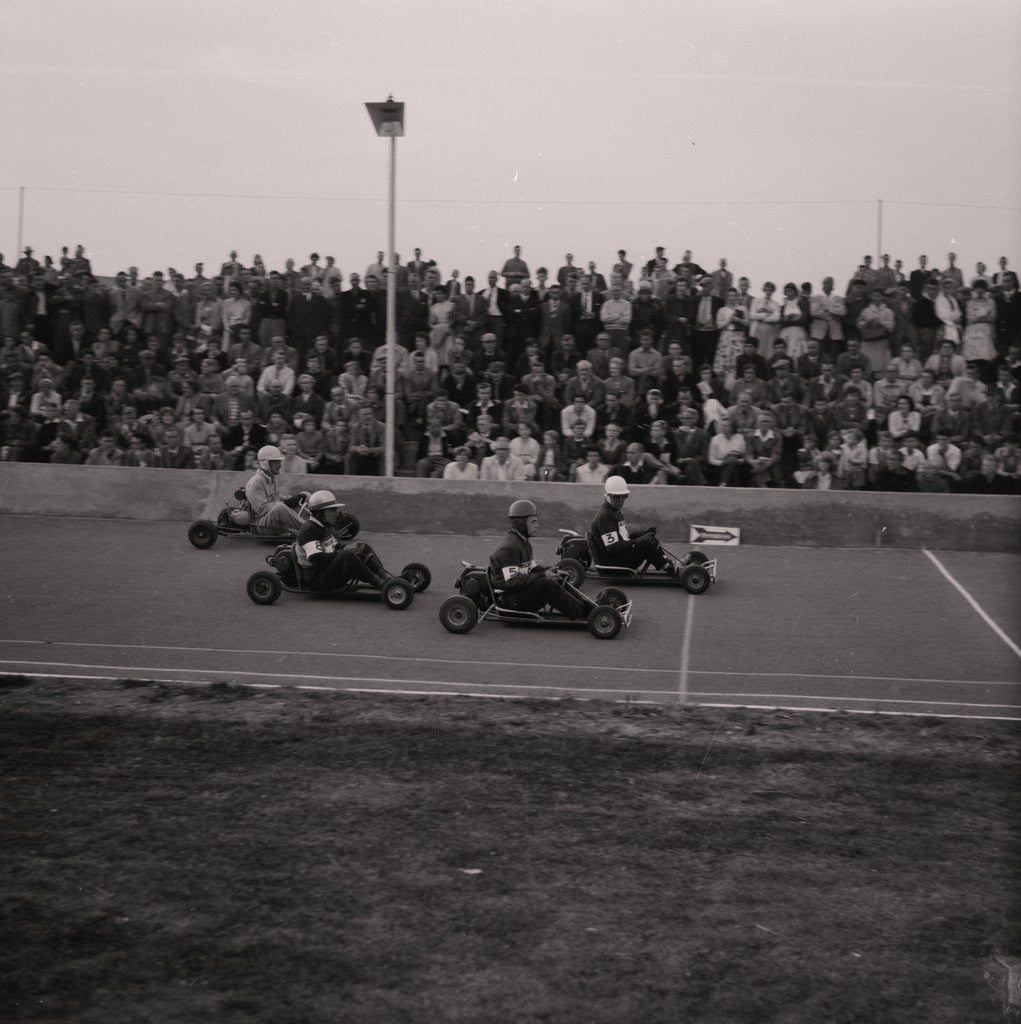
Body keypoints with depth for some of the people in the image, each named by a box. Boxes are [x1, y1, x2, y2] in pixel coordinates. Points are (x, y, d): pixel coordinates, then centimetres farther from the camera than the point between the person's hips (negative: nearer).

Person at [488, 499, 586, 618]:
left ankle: (588, 607, -4)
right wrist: (543, 575, -24)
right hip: (507, 598, -10)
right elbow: (513, 580, -26)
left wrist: (548, 571, -1)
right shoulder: (509, 548, -20)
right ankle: (581, 613, -22)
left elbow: (532, 567, 20)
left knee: (558, 580, 2)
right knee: (548, 585, -26)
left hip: (520, 590, 10)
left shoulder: (524, 542, 13)